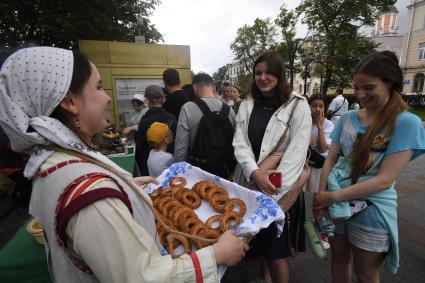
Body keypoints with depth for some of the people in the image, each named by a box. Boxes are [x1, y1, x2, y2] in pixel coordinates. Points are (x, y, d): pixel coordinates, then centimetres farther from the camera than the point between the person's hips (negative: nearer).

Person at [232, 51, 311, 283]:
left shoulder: (298, 105, -4)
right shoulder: (247, 106, 8)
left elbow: (297, 150, -11)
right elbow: (240, 144, -2)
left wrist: (275, 186, -18)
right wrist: (255, 173, -18)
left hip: (281, 189, -3)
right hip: (250, 184, 4)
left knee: (277, 250, 8)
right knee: (260, 245, 18)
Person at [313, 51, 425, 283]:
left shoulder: (406, 123, -13)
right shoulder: (347, 118, 0)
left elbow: (385, 180, -19)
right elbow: (330, 160, -1)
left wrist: (333, 196, -20)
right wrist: (321, 197, -11)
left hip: (371, 212, -3)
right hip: (334, 205, 4)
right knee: (339, 259, 23)